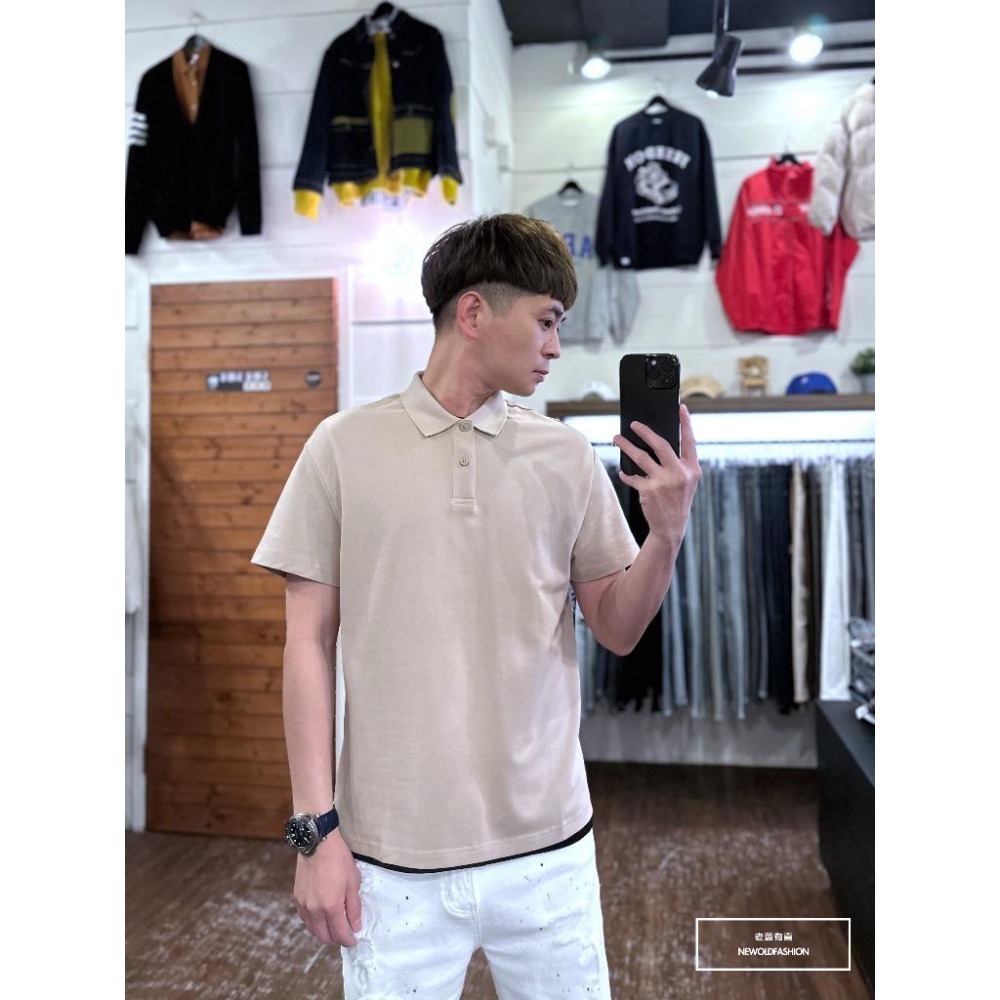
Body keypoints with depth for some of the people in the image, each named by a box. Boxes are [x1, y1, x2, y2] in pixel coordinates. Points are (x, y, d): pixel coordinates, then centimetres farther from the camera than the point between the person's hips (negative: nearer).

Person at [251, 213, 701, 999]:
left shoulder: (566, 454, 1)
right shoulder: (344, 447, -4)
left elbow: (617, 630, 5)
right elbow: (310, 641, -2)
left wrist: (668, 533, -12)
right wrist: (316, 825, -5)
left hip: (549, 846, 2)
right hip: (392, 856, -1)